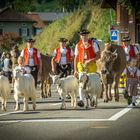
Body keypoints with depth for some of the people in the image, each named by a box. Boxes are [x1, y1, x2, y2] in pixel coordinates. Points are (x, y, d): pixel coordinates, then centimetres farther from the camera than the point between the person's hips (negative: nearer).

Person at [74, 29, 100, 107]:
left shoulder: (93, 43, 1)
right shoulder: (78, 45, 9)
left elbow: (98, 56, -2)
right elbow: (76, 58, 11)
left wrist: (90, 60, -18)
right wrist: (75, 70, 6)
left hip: (91, 65, -1)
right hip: (81, 66, 1)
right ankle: (81, 100, -23)